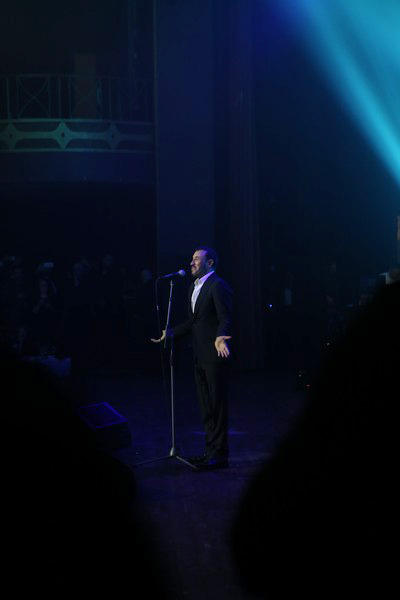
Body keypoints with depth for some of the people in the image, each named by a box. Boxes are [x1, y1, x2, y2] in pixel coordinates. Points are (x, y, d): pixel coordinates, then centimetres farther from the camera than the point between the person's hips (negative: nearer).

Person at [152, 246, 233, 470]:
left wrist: (220, 338, -37)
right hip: (200, 357, 9)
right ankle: (211, 450, 24)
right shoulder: (194, 287, 17)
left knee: (217, 405, -2)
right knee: (206, 407, 15)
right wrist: (171, 333, 18)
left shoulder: (218, 286, -12)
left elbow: (226, 318, -20)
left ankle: (220, 455, 5)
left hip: (215, 355, -9)